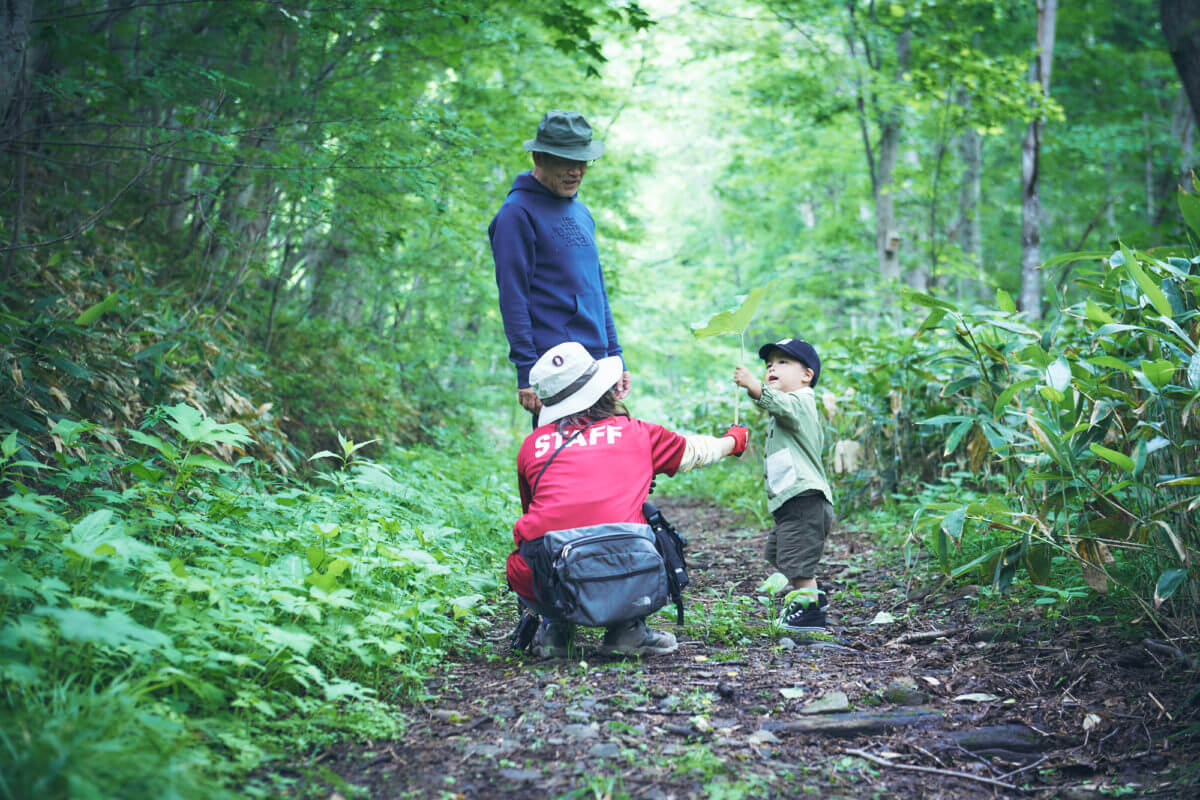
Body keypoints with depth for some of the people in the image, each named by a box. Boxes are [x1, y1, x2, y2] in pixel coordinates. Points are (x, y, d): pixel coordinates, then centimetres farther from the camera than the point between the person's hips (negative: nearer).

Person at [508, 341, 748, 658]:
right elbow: (695, 451, 35)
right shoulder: (636, 433, 15)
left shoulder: (532, 444, 16)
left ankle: (554, 624, 13)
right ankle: (627, 628, 17)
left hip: (546, 583, 1)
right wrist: (734, 440, 58)